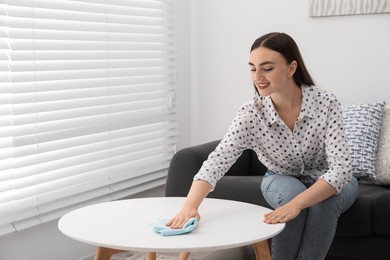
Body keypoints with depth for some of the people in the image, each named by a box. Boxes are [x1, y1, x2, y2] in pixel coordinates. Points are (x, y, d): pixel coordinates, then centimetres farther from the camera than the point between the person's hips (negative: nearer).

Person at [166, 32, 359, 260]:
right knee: (291, 191, -33)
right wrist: (190, 205, -54)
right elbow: (216, 162, -36)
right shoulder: (251, 113, -25)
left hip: (330, 183, -1)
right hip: (283, 182, 1)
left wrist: (296, 204, -48)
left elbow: (341, 169, -34)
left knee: (323, 202, -34)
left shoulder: (326, 103, -28)